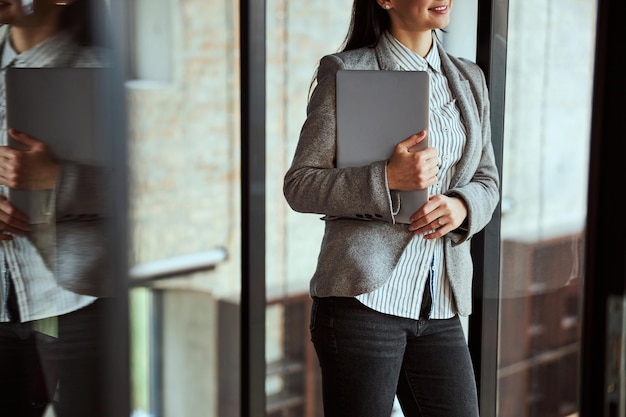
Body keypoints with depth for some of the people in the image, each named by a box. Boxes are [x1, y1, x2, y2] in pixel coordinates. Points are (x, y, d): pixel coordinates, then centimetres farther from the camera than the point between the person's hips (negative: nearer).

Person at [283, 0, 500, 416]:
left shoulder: (470, 80, 15)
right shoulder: (345, 71, -2)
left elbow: (487, 181, 19)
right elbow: (299, 186, -5)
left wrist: (461, 206, -4)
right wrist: (387, 179, -18)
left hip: (438, 306, 5)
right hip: (366, 296, -5)